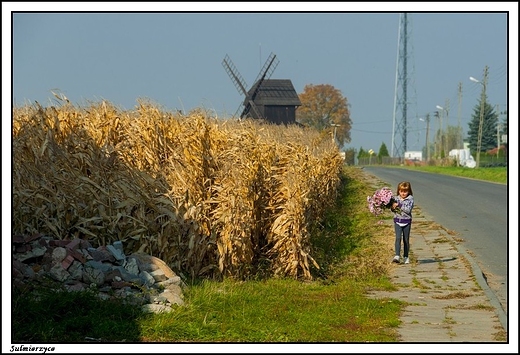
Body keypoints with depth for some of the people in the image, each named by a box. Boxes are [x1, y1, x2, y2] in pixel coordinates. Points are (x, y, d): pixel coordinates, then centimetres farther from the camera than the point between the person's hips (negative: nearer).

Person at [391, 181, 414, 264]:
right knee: (398, 238, -13)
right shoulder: (396, 198, 4)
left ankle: (406, 257, 19)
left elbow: (408, 210, -17)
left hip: (406, 222, -1)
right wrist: (393, 207, -21)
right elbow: (392, 209, 2)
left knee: (406, 240, 7)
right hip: (397, 221, 1)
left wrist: (399, 205, -22)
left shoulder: (410, 199, -4)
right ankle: (397, 256, -21)